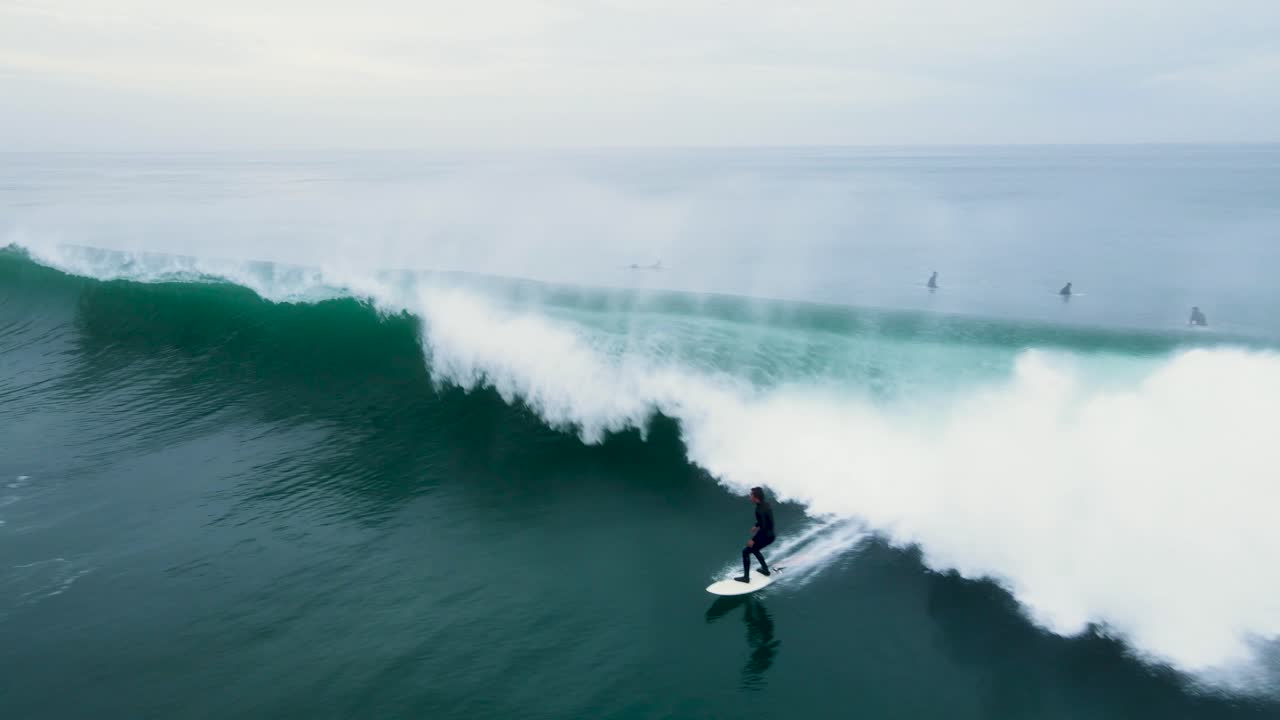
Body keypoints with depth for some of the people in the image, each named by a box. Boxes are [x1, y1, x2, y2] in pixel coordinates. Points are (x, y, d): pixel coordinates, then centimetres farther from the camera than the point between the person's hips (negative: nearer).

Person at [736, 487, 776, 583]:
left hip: (766, 536, -9)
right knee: (754, 549, 30)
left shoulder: (760, 510, -28)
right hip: (770, 535, 9)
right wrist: (756, 526, 30)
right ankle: (765, 569, 40)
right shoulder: (766, 503, 0)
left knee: (745, 552, 0)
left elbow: (764, 528, -28)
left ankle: (746, 577, 6)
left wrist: (753, 540, -21)